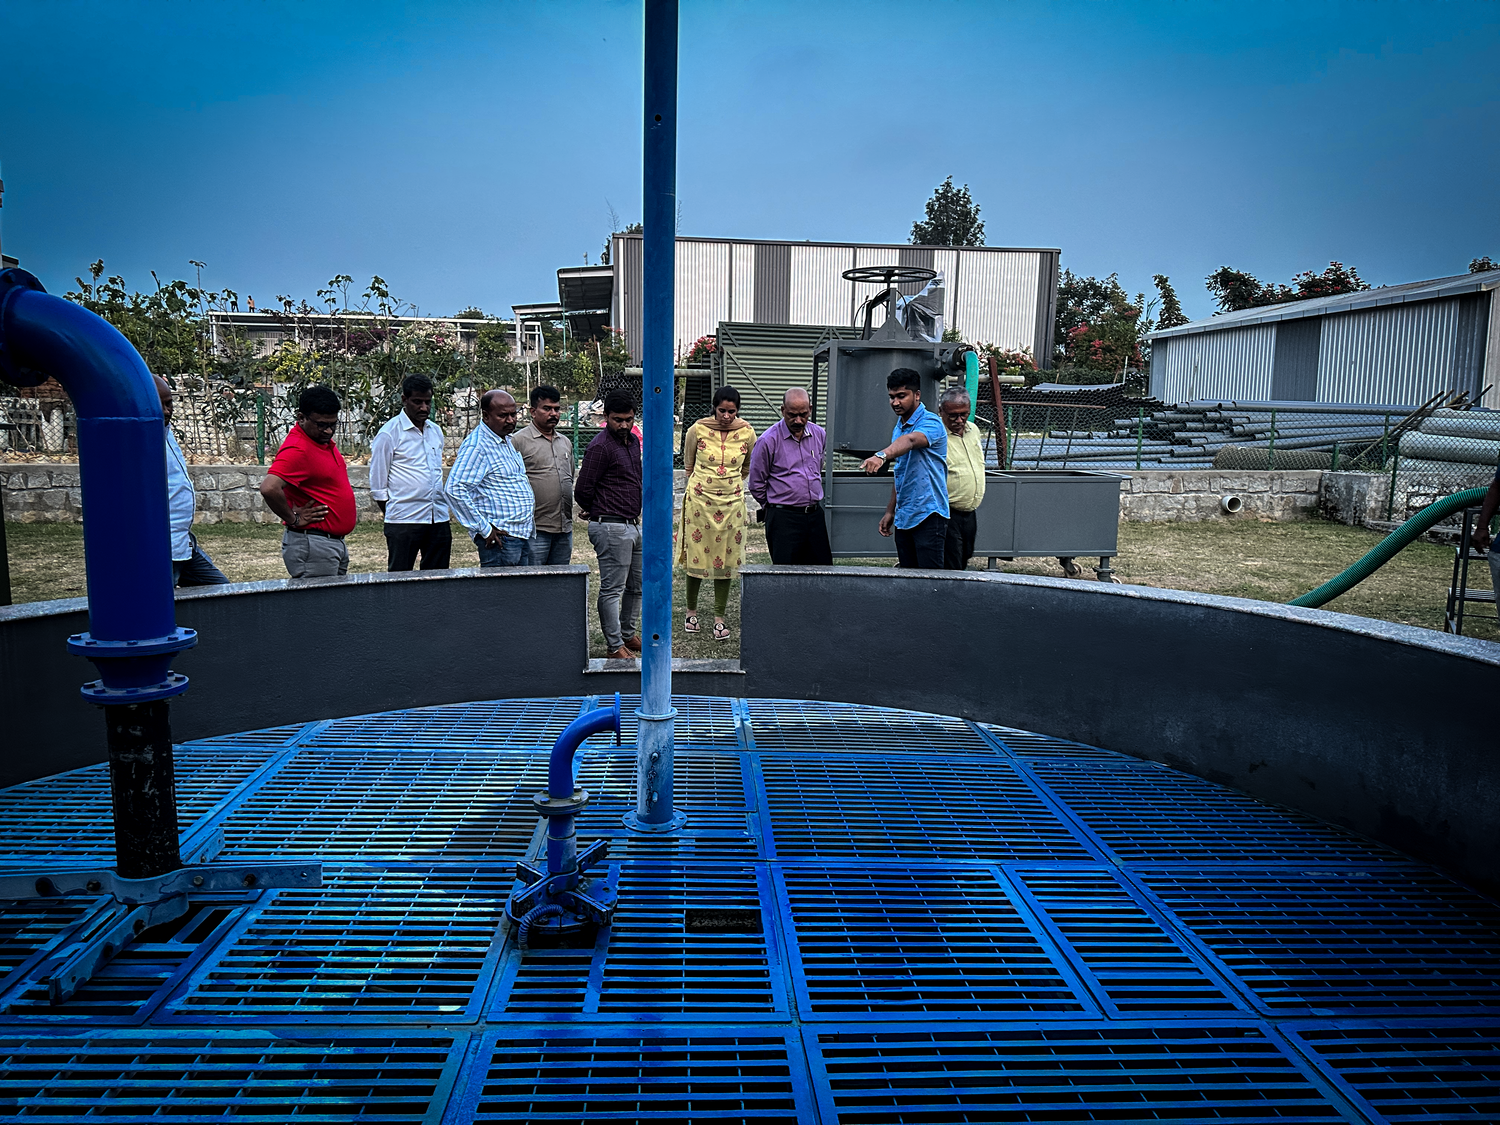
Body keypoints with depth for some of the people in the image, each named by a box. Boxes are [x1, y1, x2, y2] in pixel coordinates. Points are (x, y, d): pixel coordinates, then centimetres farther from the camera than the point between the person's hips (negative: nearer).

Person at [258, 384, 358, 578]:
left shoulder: (325, 441, 11)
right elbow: (269, 488, -33)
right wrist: (293, 519, -19)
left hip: (336, 543, 10)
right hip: (313, 547, -10)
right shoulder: (297, 449, -19)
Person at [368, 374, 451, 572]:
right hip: (403, 522, -5)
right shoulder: (388, 434, -4)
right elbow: (377, 486, -2)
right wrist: (392, 515, -1)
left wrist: (441, 508, 16)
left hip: (439, 519, 6)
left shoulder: (436, 431, 14)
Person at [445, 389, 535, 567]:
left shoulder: (507, 441, 16)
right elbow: (455, 489, -22)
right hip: (500, 538, -9)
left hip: (523, 534, 9)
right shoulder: (476, 445, -13)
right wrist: (485, 529, -20)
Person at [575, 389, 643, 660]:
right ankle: (614, 646, 7)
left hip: (633, 524, 9)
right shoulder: (600, 447, -15)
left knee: (637, 585, 18)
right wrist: (596, 511, 6)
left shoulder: (633, 441, 12)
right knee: (612, 589, -2)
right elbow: (582, 491, -14)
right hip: (611, 528, -9)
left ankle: (627, 634, 32)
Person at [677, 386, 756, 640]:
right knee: (696, 555, 4)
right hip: (699, 500, -1)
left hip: (731, 502, 1)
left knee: (726, 558, 3)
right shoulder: (697, 430, -6)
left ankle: (719, 617, 12)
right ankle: (691, 610, 23)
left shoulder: (747, 433, -1)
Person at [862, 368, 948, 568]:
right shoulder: (898, 428, 16)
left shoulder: (930, 423, -11)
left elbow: (910, 440, -35)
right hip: (903, 517, 8)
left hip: (928, 514, -8)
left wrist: (882, 456, -53)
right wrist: (890, 511, 18)